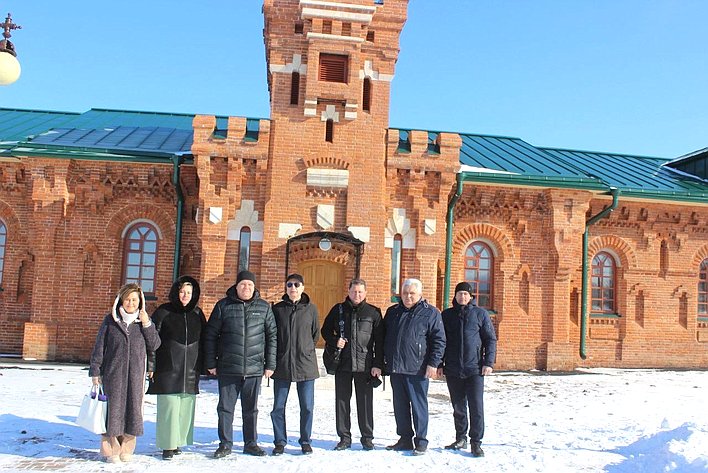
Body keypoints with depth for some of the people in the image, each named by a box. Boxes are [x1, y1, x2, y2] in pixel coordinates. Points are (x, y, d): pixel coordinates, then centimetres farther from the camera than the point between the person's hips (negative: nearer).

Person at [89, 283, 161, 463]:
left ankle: (126, 449, 15)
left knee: (132, 408, 3)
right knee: (113, 408, 0)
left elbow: (154, 345, 3)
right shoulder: (110, 320, 3)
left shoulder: (144, 321, 7)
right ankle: (111, 450, 10)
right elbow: (99, 347, 4)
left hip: (135, 374, 2)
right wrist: (95, 371, 1)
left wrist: (147, 325, -8)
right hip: (113, 373, -1)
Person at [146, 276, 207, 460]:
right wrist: (150, 365, -7)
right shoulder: (163, 312, -2)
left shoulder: (197, 314, 9)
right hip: (168, 369, -4)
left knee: (186, 408, 6)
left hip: (190, 371, 4)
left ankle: (177, 442, 18)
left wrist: (201, 366, 13)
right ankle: (168, 445, 7)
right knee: (168, 407, -3)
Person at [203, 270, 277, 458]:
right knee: (225, 407, 6)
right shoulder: (223, 306, 0)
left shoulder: (264, 307, 4)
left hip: (254, 369, 1)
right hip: (228, 368, -1)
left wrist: (270, 364, 1)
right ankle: (225, 443, 19)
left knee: (251, 408, 11)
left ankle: (251, 443, 24)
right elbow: (210, 335, 3)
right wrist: (211, 363, 1)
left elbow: (272, 336, 5)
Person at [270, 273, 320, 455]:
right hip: (282, 365, 1)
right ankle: (280, 441, 19)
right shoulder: (277, 309, 3)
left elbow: (316, 334, 11)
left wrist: (305, 349, 8)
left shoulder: (310, 308, 1)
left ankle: (305, 441, 20)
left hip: (306, 364, 0)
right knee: (278, 406, 4)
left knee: (307, 406, 5)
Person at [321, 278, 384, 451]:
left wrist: (378, 364, -4)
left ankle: (367, 437, 17)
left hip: (365, 365, -2)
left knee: (365, 401, 4)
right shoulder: (338, 310, 6)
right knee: (342, 400, 7)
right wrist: (334, 341, -7)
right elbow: (325, 330, 15)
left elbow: (379, 340, 1)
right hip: (342, 364, 2)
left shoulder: (373, 312, 2)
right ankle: (344, 437, 18)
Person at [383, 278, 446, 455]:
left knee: (418, 405, 0)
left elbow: (439, 340, -5)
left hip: (417, 369, -5)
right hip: (395, 367, 5)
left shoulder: (430, 313, -2)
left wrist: (433, 364, -11)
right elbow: (384, 337, 21)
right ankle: (405, 439, 22)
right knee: (400, 406, 11)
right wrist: (384, 359, 14)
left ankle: (421, 441, 10)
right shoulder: (392, 312, 14)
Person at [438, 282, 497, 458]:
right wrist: (439, 364, 6)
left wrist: (489, 362, -5)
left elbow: (491, 339, 3)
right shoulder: (447, 315, 8)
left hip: (475, 369, -2)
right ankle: (460, 438, 22)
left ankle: (476, 443, 4)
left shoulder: (480, 313, 2)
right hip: (453, 370, 2)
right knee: (458, 406, 10)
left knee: (476, 406, -4)